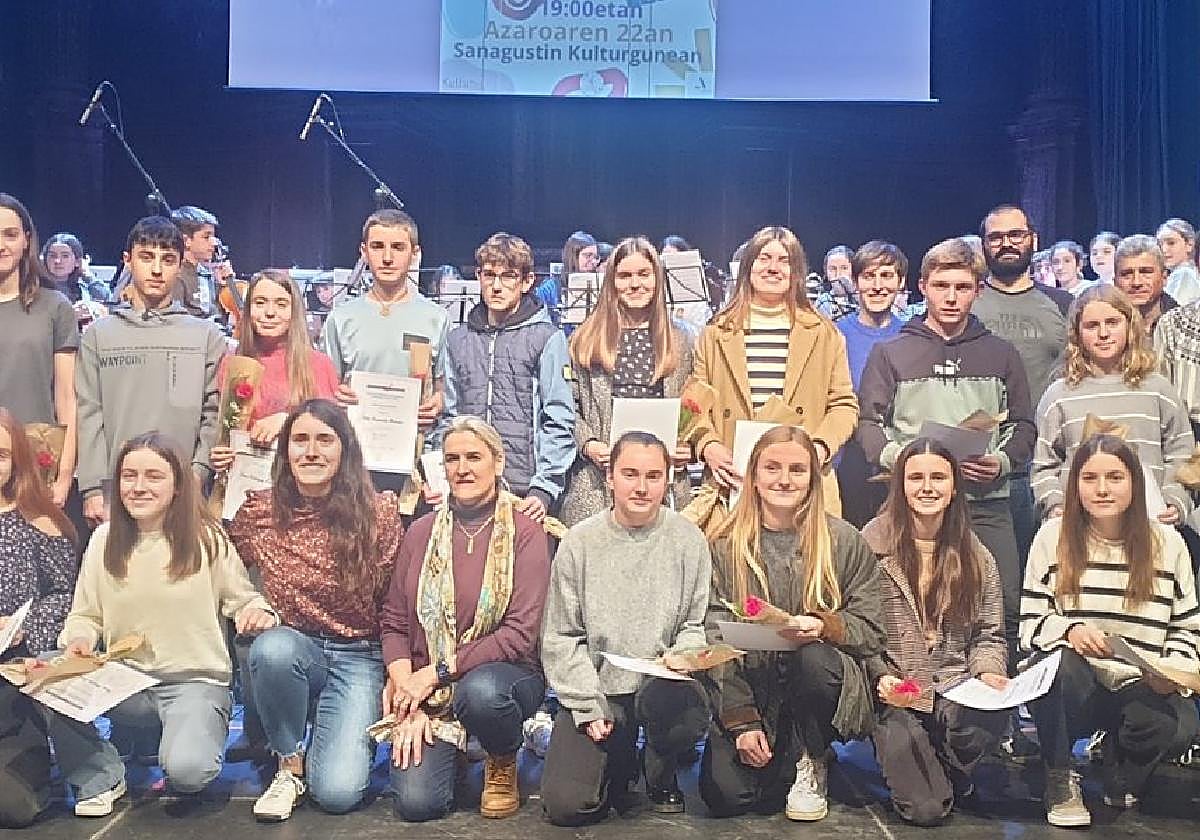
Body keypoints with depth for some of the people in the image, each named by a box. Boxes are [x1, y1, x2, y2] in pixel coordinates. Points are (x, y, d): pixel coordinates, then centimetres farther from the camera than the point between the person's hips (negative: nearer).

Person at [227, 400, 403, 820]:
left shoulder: (379, 512, -7)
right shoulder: (260, 511, -2)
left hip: (358, 659, -2)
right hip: (289, 651, 3)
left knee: (337, 792, -20)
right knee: (273, 646, -35)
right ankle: (289, 762, -7)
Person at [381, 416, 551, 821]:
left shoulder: (526, 533, -6)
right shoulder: (421, 533, 5)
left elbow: (520, 632, -13)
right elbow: (395, 623, 4)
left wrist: (436, 673, -16)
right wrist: (409, 702, -10)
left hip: (504, 672, -2)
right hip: (424, 688, 2)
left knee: (480, 691, -38)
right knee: (416, 802, -18)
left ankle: (503, 764, -2)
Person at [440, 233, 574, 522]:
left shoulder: (547, 338, 0)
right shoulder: (458, 339, 14)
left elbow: (559, 422, -4)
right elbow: (449, 415, 17)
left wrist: (544, 489, -13)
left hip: (525, 493, -4)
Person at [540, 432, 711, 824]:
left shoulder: (688, 539, 0)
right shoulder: (580, 542, -1)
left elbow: (697, 624, 4)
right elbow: (561, 638, 0)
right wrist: (589, 707, -9)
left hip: (663, 684, 0)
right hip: (595, 687, 0)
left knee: (683, 709, -36)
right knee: (566, 805, -17)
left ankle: (660, 772, 1)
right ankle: (619, 761, 20)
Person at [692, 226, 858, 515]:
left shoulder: (825, 335, 10)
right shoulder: (715, 334, 10)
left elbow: (844, 404, 9)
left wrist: (821, 447, -8)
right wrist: (708, 446, -9)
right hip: (733, 482, 0)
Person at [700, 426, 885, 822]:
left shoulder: (844, 542, -1)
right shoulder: (726, 547, 0)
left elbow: (872, 633, -1)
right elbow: (717, 640, -3)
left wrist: (824, 627, -23)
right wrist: (741, 722, -12)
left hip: (821, 684, 0)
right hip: (749, 691, 1)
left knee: (811, 658, -35)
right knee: (725, 795, -21)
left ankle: (813, 765, -4)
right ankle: (781, 756, 16)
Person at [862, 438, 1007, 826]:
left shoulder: (975, 556, 12)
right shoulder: (873, 543, 0)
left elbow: (989, 634, 15)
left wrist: (989, 671, -6)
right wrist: (880, 677, -16)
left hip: (956, 685, 4)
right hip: (894, 694, -4)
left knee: (991, 718, -33)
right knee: (925, 809, -23)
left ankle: (947, 774, 2)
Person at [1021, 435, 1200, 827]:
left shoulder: (1167, 543, 4)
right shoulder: (1053, 537, 0)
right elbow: (1030, 624, -1)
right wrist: (1068, 630, -23)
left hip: (1141, 687, 1)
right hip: (1069, 683, -1)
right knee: (1061, 662, -36)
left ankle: (1123, 776, 8)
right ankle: (1059, 778, -8)